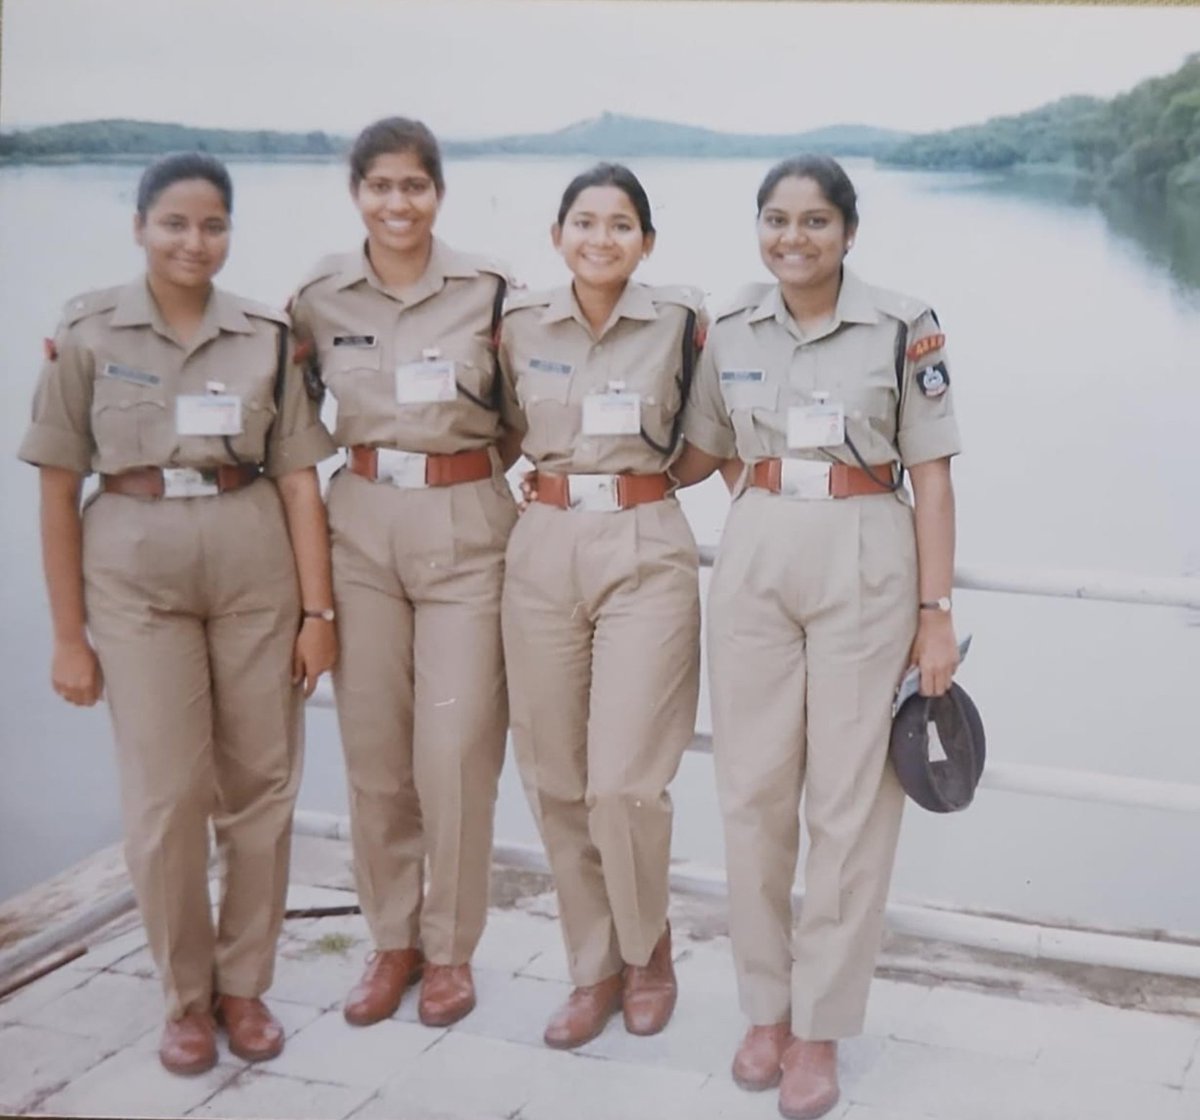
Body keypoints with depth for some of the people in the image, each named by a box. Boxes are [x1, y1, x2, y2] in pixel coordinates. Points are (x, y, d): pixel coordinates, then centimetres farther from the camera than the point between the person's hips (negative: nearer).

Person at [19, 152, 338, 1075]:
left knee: (262, 784, 7)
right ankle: (187, 998, 22)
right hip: (135, 574, -1)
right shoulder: (89, 333, -1)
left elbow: (298, 479, 3)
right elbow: (58, 490, 0)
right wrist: (69, 635, -2)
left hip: (255, 566, 2)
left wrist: (318, 609, -1)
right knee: (166, 797, 2)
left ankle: (246, 983, 26)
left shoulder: (267, 336, 3)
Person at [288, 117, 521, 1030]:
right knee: (374, 751, 8)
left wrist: (474, 467, -2)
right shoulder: (319, 300, 3)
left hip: (465, 526, -2)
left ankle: (450, 948, 18)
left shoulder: (489, 291, -4)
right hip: (362, 525, 2)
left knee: (455, 753, -1)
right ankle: (392, 940, 25)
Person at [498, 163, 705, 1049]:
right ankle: (594, 966, 23)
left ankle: (647, 950, 19)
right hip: (544, 552, 3)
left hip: (645, 553, -3)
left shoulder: (681, 321, -2)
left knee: (625, 780, -7)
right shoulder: (519, 327, 5)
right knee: (557, 779, 7)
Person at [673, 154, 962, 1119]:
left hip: (866, 567, -3)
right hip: (754, 562, 3)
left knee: (850, 798, 3)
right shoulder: (729, 330, 5)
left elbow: (931, 478, -3)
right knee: (754, 792, 7)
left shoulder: (906, 327, -4)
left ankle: (820, 1026, 16)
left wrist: (937, 612, -6)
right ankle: (767, 1006, 24)